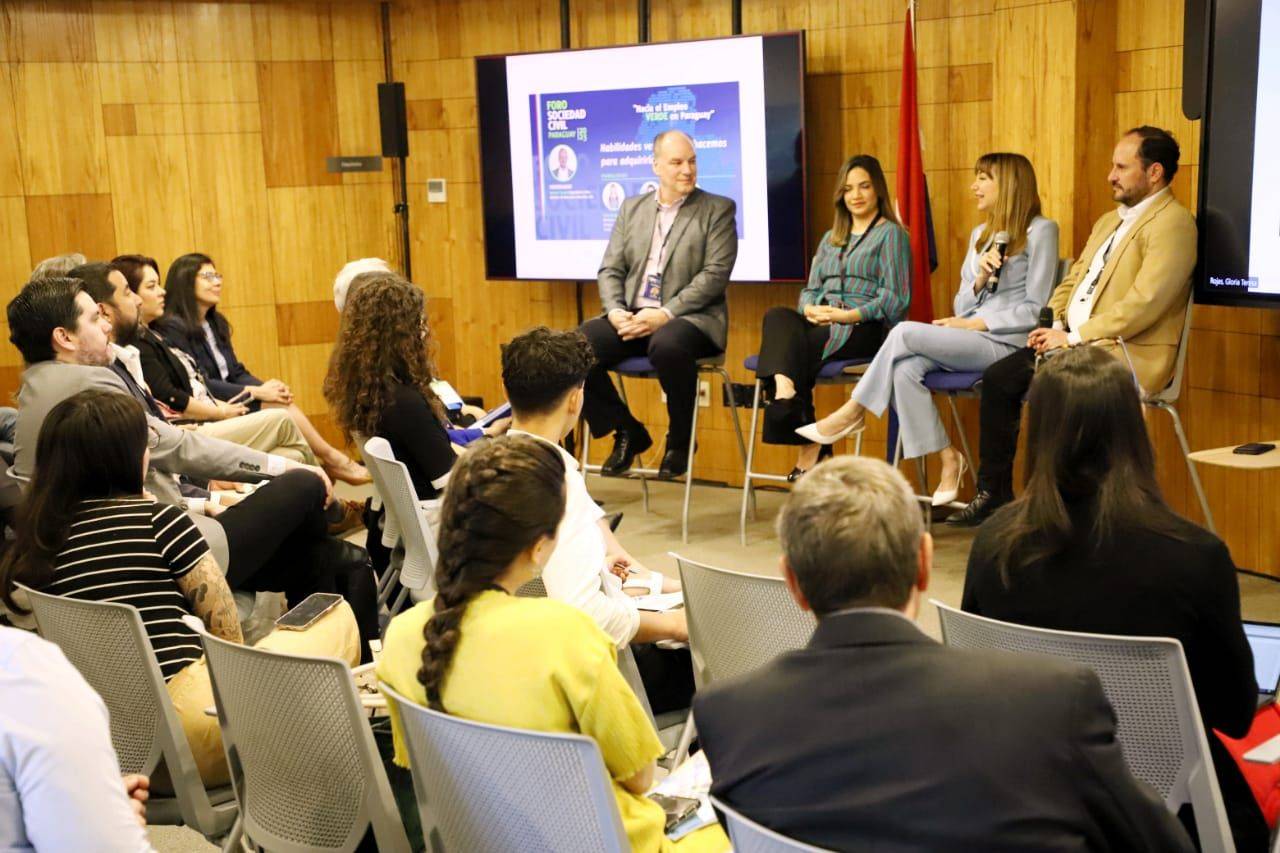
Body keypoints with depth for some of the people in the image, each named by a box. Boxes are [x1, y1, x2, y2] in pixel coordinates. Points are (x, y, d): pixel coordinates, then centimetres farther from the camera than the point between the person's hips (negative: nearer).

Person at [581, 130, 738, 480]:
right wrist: (615, 311, -9)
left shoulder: (718, 210, 4)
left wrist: (664, 314, -18)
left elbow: (715, 275, -7)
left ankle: (680, 441, -11)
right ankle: (627, 432, 1)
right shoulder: (632, 208, 17)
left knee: (668, 345, -39)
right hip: (631, 318, 4)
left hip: (689, 318, -4)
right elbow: (610, 270, 12)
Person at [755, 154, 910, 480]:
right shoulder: (830, 238, 28)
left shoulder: (891, 234, 7)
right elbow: (809, 290, 21)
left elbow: (896, 299, -4)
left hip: (865, 328, -5)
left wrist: (849, 315, -18)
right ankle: (786, 393, -49)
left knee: (794, 343, -32)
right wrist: (811, 309, -5)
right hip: (820, 323, 6)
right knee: (777, 316, -29)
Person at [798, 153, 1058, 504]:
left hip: (1006, 342, -6)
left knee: (905, 332, -24)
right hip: (968, 340, 6)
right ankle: (948, 460, -19)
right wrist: (978, 281, -4)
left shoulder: (1041, 231, 1)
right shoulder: (980, 234, 23)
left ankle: (853, 412, -10)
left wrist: (976, 323, -12)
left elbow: (1035, 309, -6)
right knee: (906, 369, -25)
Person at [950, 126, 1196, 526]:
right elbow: (1072, 280, 22)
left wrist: (1074, 336, -19)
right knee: (997, 378, -1)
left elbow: (1143, 304, -21)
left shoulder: (1172, 224, -11)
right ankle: (993, 493, 6)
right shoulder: (1109, 220, 20)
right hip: (1075, 340, 9)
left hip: (1126, 353, -9)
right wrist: (1055, 327, 2)